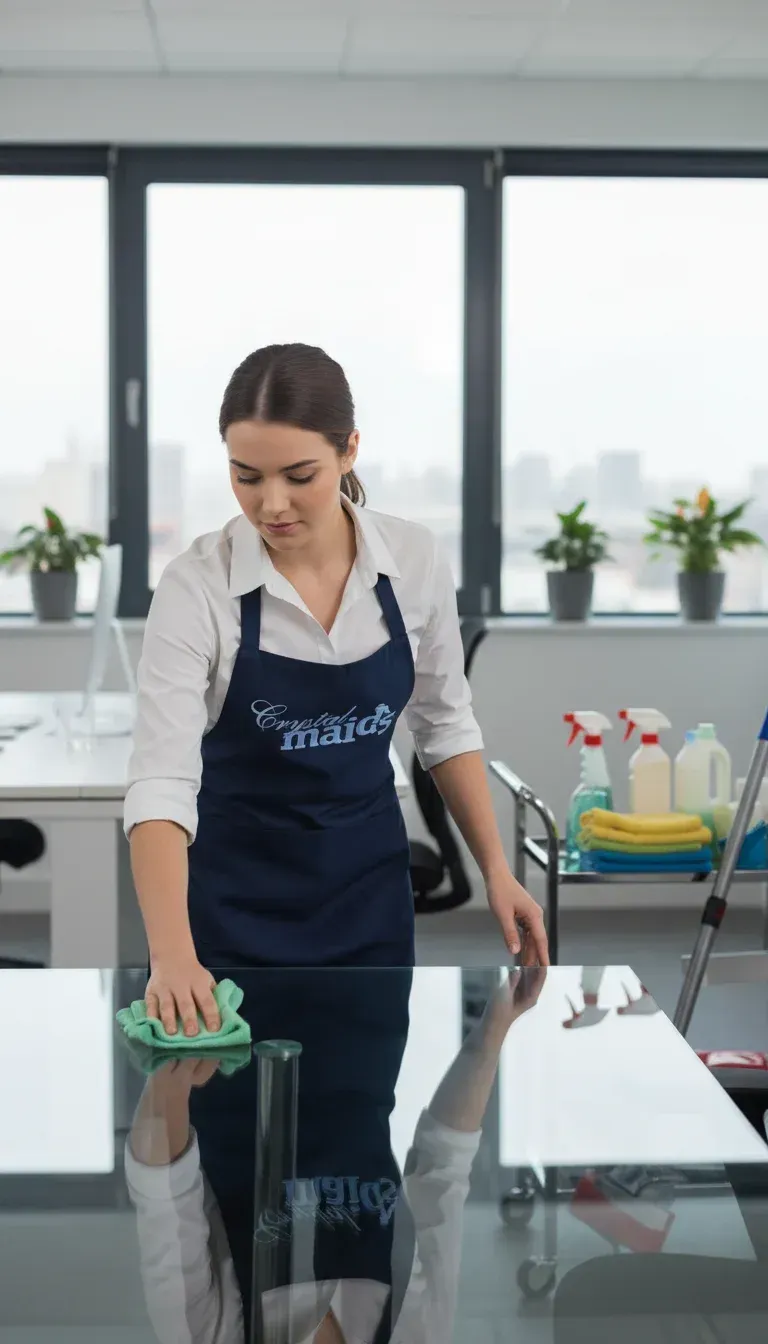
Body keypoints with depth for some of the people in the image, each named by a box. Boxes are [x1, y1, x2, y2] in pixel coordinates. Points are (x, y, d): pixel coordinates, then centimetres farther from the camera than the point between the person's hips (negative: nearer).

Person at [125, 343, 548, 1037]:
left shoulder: (415, 560, -10)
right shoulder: (197, 585, -20)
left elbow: (445, 722, 5)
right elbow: (162, 779, -28)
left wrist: (496, 869, 0)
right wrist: (172, 952, -41)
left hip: (367, 884, 3)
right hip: (234, 893, -3)